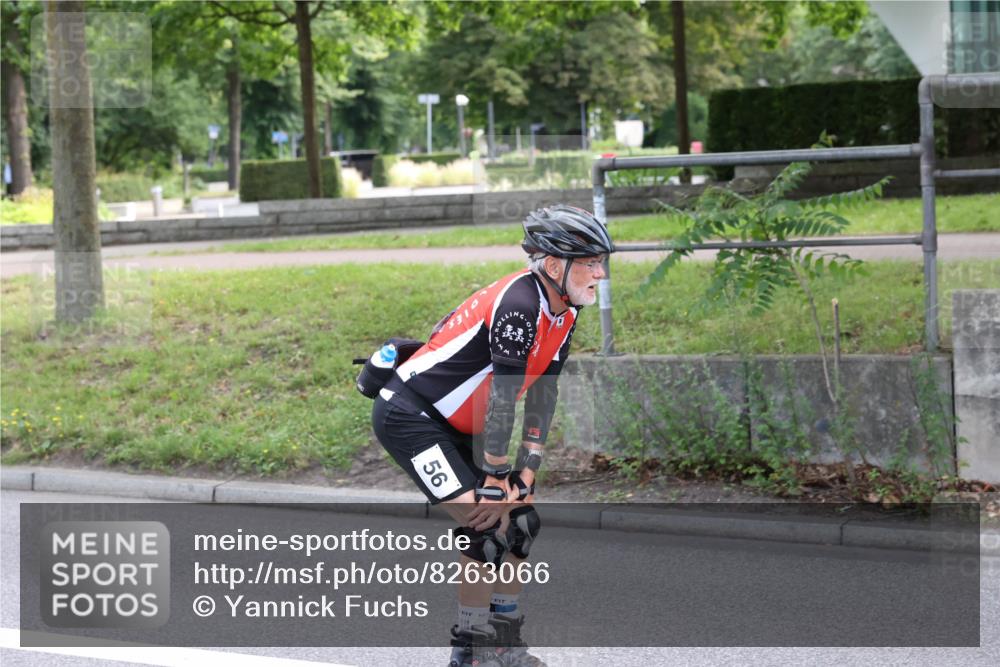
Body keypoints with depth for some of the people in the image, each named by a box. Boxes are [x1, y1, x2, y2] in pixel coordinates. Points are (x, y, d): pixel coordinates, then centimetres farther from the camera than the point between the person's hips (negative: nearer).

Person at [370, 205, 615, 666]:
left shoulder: (563, 312, 3)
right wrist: (496, 482, -22)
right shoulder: (519, 302, -26)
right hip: (408, 415, -10)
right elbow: (502, 396, -26)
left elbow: (543, 396, 5)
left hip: (454, 424, 10)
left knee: (519, 520, 8)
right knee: (487, 526, -16)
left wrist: (524, 477, 1)